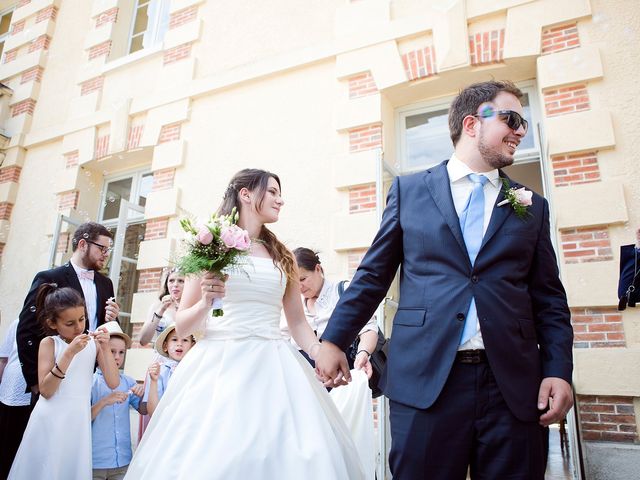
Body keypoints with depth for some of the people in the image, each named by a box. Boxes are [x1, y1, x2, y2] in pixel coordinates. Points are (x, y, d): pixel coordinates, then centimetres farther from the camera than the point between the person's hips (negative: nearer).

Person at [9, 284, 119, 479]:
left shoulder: (93, 343, -2)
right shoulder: (49, 343, -5)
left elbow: (113, 383, -7)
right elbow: (46, 391, -14)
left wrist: (105, 348, -16)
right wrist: (69, 353, -23)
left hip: (79, 420, 2)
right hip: (50, 420, -1)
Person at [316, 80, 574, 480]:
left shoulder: (533, 206, 13)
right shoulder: (409, 190, 7)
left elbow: (549, 298, 11)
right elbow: (373, 275, 7)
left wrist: (559, 371, -1)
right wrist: (335, 340, 4)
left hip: (514, 386, 3)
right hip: (425, 380, -2)